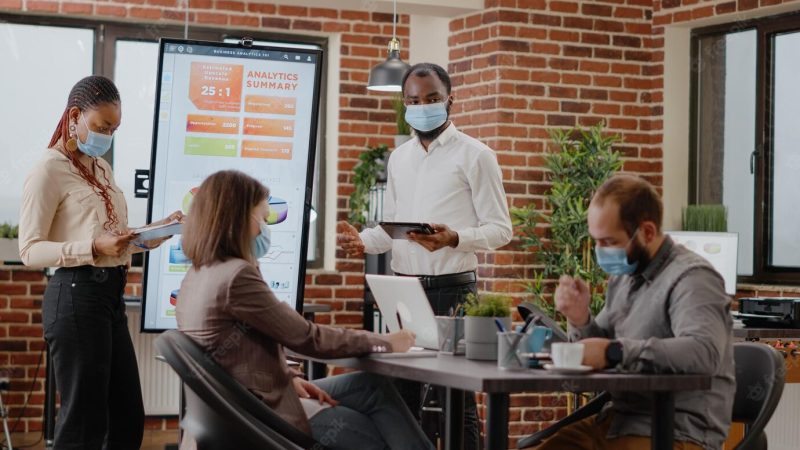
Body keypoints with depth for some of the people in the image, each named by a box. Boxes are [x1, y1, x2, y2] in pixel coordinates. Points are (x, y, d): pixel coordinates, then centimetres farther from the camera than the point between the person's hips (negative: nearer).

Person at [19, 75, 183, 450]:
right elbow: (30, 250, -14)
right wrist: (94, 248, -26)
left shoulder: (101, 168, 17)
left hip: (111, 295, 9)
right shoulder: (50, 170, -9)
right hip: (76, 296, -9)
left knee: (129, 419, 11)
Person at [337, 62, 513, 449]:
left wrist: (453, 239, -25)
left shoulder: (474, 155, -3)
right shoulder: (398, 158, 16)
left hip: (451, 290, -6)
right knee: (400, 395, 9)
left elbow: (500, 228, -7)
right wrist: (363, 241, -3)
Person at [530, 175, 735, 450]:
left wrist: (616, 352, -32)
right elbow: (601, 355, 20)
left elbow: (705, 351, -31)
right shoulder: (625, 274, 12)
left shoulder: (691, 277, -14)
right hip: (616, 420, 8)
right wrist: (581, 321, -2)